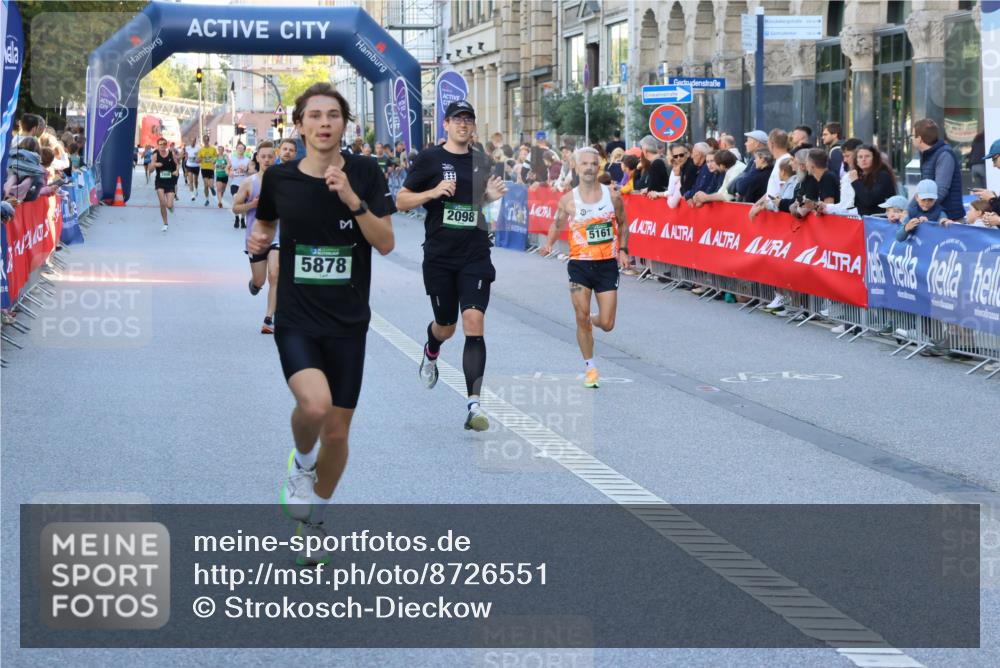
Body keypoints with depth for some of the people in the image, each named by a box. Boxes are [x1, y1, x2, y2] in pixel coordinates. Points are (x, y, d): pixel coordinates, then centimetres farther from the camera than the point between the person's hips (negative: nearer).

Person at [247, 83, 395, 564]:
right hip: (295, 320, -1)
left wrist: (353, 200, -23)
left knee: (337, 432, 7)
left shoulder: (364, 173, -4)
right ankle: (302, 463, 7)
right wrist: (259, 239, -4)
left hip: (348, 324, 1)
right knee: (315, 403, -28)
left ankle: (314, 520, 32)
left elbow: (386, 243, -9)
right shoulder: (279, 178, -2)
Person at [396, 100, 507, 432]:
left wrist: (492, 195, 3)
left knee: (474, 322, -13)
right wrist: (433, 192, -18)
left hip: (476, 255, 1)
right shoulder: (429, 159, -2)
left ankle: (474, 405, -16)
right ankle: (431, 353, 51)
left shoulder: (481, 161, 9)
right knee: (446, 326, 10)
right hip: (440, 257, -1)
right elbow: (401, 201, -1)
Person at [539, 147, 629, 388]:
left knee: (607, 324, -1)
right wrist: (549, 243, -10)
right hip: (580, 264, -1)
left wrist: (623, 250, 1)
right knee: (582, 318, -4)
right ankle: (590, 368, 12)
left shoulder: (612, 196, -1)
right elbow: (556, 225, 10)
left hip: (607, 264, 1)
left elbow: (623, 224, 13)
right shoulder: (568, 200, -3)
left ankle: (592, 321, 36)